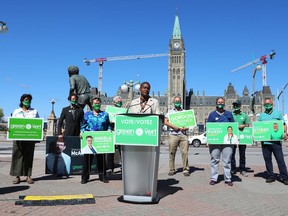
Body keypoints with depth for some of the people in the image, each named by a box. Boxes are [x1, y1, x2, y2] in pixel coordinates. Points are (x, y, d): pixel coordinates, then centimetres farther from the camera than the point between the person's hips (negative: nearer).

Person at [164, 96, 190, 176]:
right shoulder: (170, 112, 15)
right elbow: (165, 122, 2)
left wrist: (186, 128, -6)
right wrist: (174, 127, -10)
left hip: (183, 134, 1)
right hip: (173, 134, -1)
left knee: (185, 152, -6)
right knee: (172, 153, -1)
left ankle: (186, 169, 0)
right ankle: (171, 170, 6)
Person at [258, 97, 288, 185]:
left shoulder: (278, 113, 9)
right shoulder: (261, 115, 14)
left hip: (276, 141, -3)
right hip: (264, 141, 3)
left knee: (280, 159, -3)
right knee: (267, 160, 7)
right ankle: (271, 176, 16)